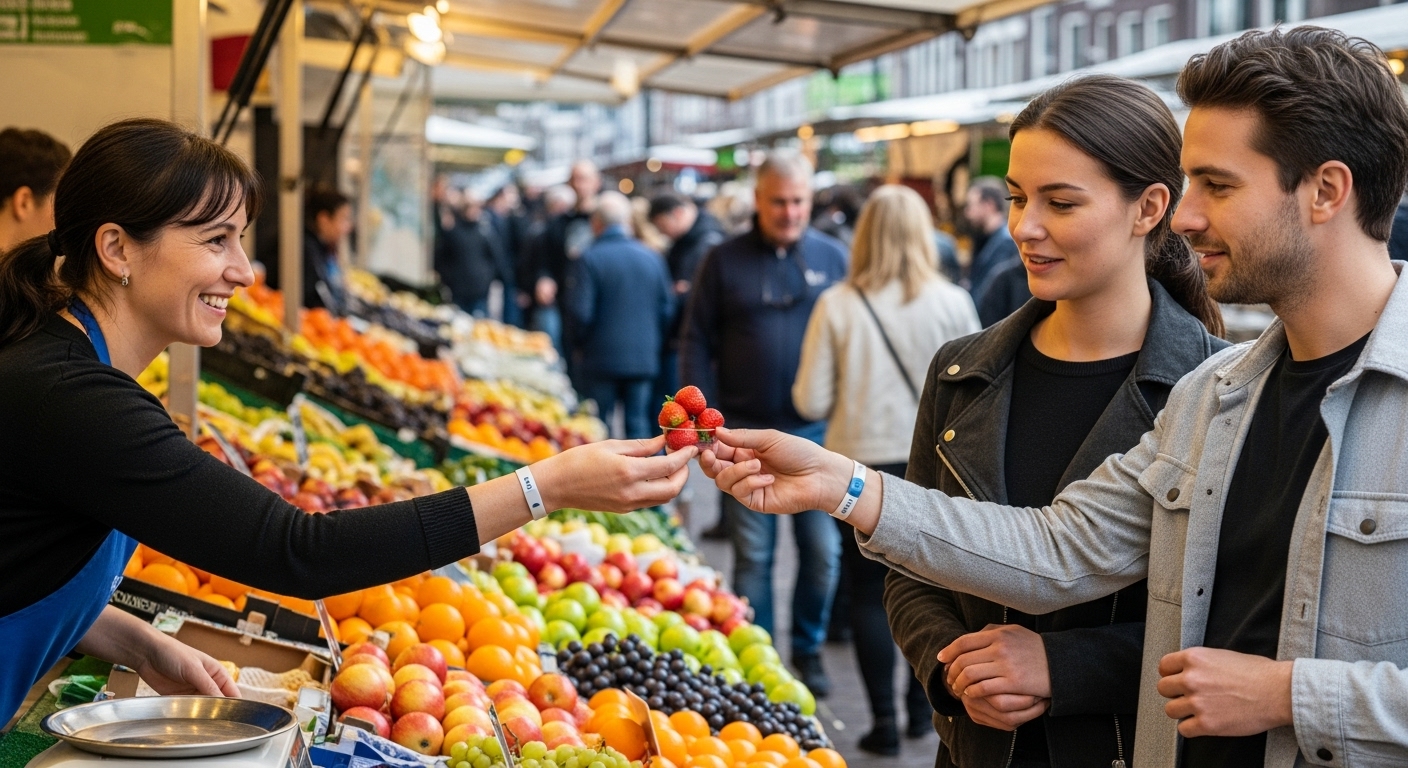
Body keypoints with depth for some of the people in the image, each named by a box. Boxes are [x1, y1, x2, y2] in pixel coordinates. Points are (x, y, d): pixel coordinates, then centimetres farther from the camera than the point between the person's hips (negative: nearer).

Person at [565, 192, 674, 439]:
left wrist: (582, 344, 5)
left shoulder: (589, 259, -11)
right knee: (638, 422, 8)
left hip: (601, 359, -3)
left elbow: (580, 313, -14)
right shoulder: (652, 258, 2)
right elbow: (667, 310, 5)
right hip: (644, 359, 3)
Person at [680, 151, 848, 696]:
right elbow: (696, 343, 3)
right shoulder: (725, 262, 2)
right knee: (753, 554, 6)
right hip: (746, 432, -1)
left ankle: (808, 650, 23)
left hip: (817, 430, 1)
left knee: (823, 550, 4)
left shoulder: (833, 258, 5)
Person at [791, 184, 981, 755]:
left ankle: (884, 722, 10)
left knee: (869, 594, 10)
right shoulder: (952, 304, -8)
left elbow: (811, 401, -7)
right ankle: (922, 706, 27)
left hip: (860, 466, -1)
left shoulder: (836, 305, -9)